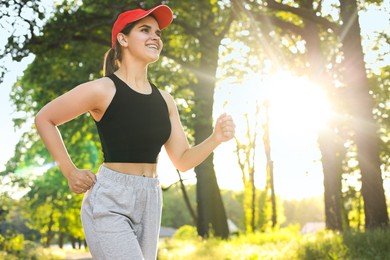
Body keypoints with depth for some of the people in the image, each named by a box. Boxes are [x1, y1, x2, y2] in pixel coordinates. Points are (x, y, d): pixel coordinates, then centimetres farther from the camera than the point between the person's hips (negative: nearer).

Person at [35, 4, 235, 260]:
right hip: (109, 203, -7)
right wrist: (70, 172, -3)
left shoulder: (164, 99, 9)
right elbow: (44, 119, 1)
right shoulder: (103, 90, -9)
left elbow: (182, 160, 10)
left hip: (150, 203, 7)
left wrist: (217, 138, -8)